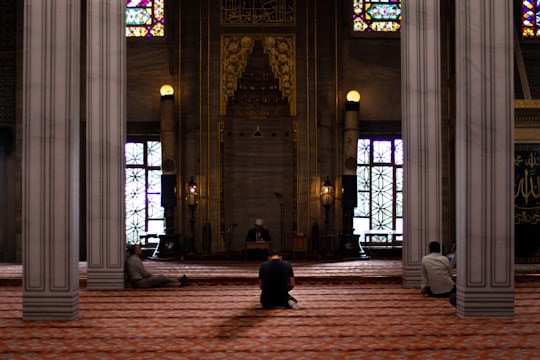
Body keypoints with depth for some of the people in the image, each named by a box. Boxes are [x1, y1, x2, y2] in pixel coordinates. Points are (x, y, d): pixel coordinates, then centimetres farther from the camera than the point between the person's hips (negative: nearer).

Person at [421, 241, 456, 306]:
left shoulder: (424, 259, -1)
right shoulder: (445, 259, -1)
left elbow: (424, 276, 4)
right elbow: (450, 274, 5)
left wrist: (424, 287, 15)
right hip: (449, 290, 1)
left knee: (427, 289, 31)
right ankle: (453, 296, 10)